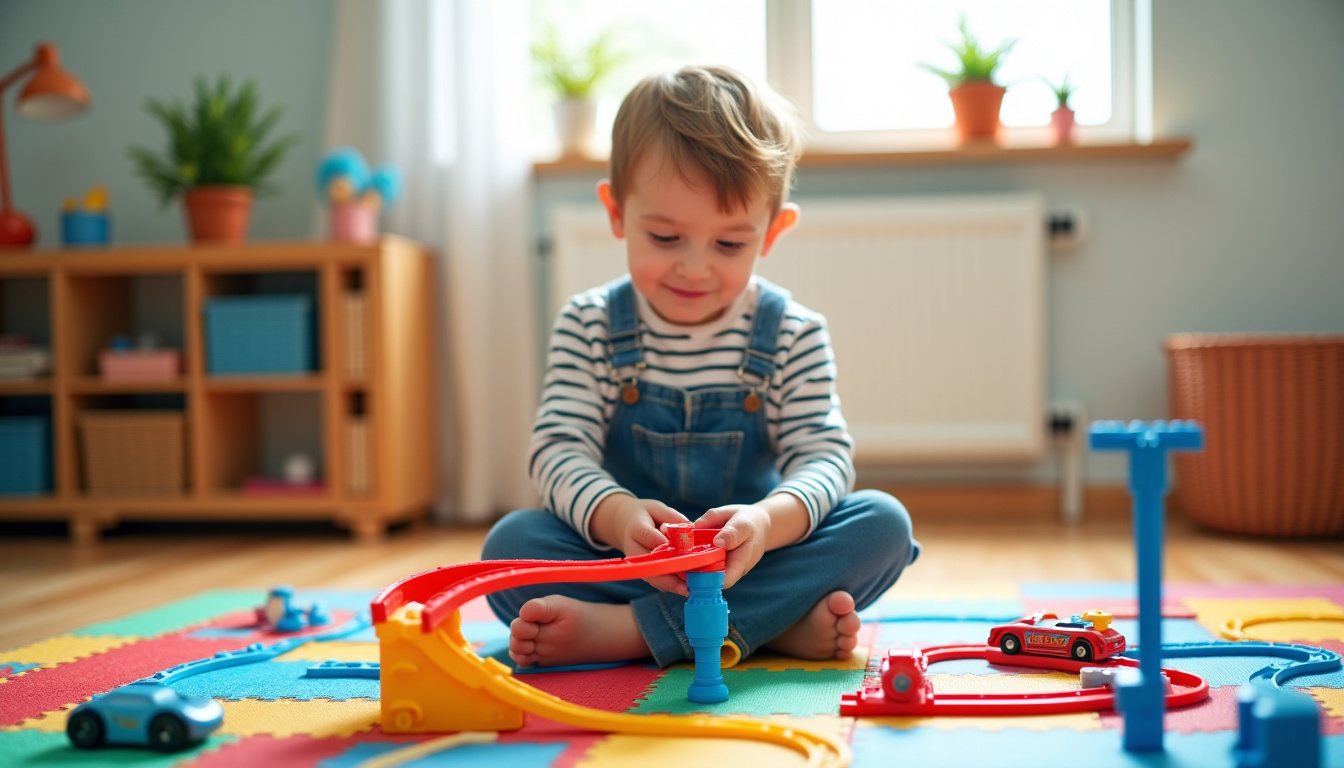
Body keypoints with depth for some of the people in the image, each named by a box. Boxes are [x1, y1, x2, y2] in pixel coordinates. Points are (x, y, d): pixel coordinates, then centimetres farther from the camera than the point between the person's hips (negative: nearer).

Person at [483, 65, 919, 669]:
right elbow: (559, 449, -11)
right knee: (511, 542, -26)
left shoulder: (793, 336, -1)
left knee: (883, 522, -23)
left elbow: (825, 456, -10)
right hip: (622, 560, -1)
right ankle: (775, 625, -33)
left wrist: (770, 519, -35)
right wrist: (617, 516, -35)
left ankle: (623, 631, -29)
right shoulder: (589, 328, -1)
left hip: (748, 561, 1)